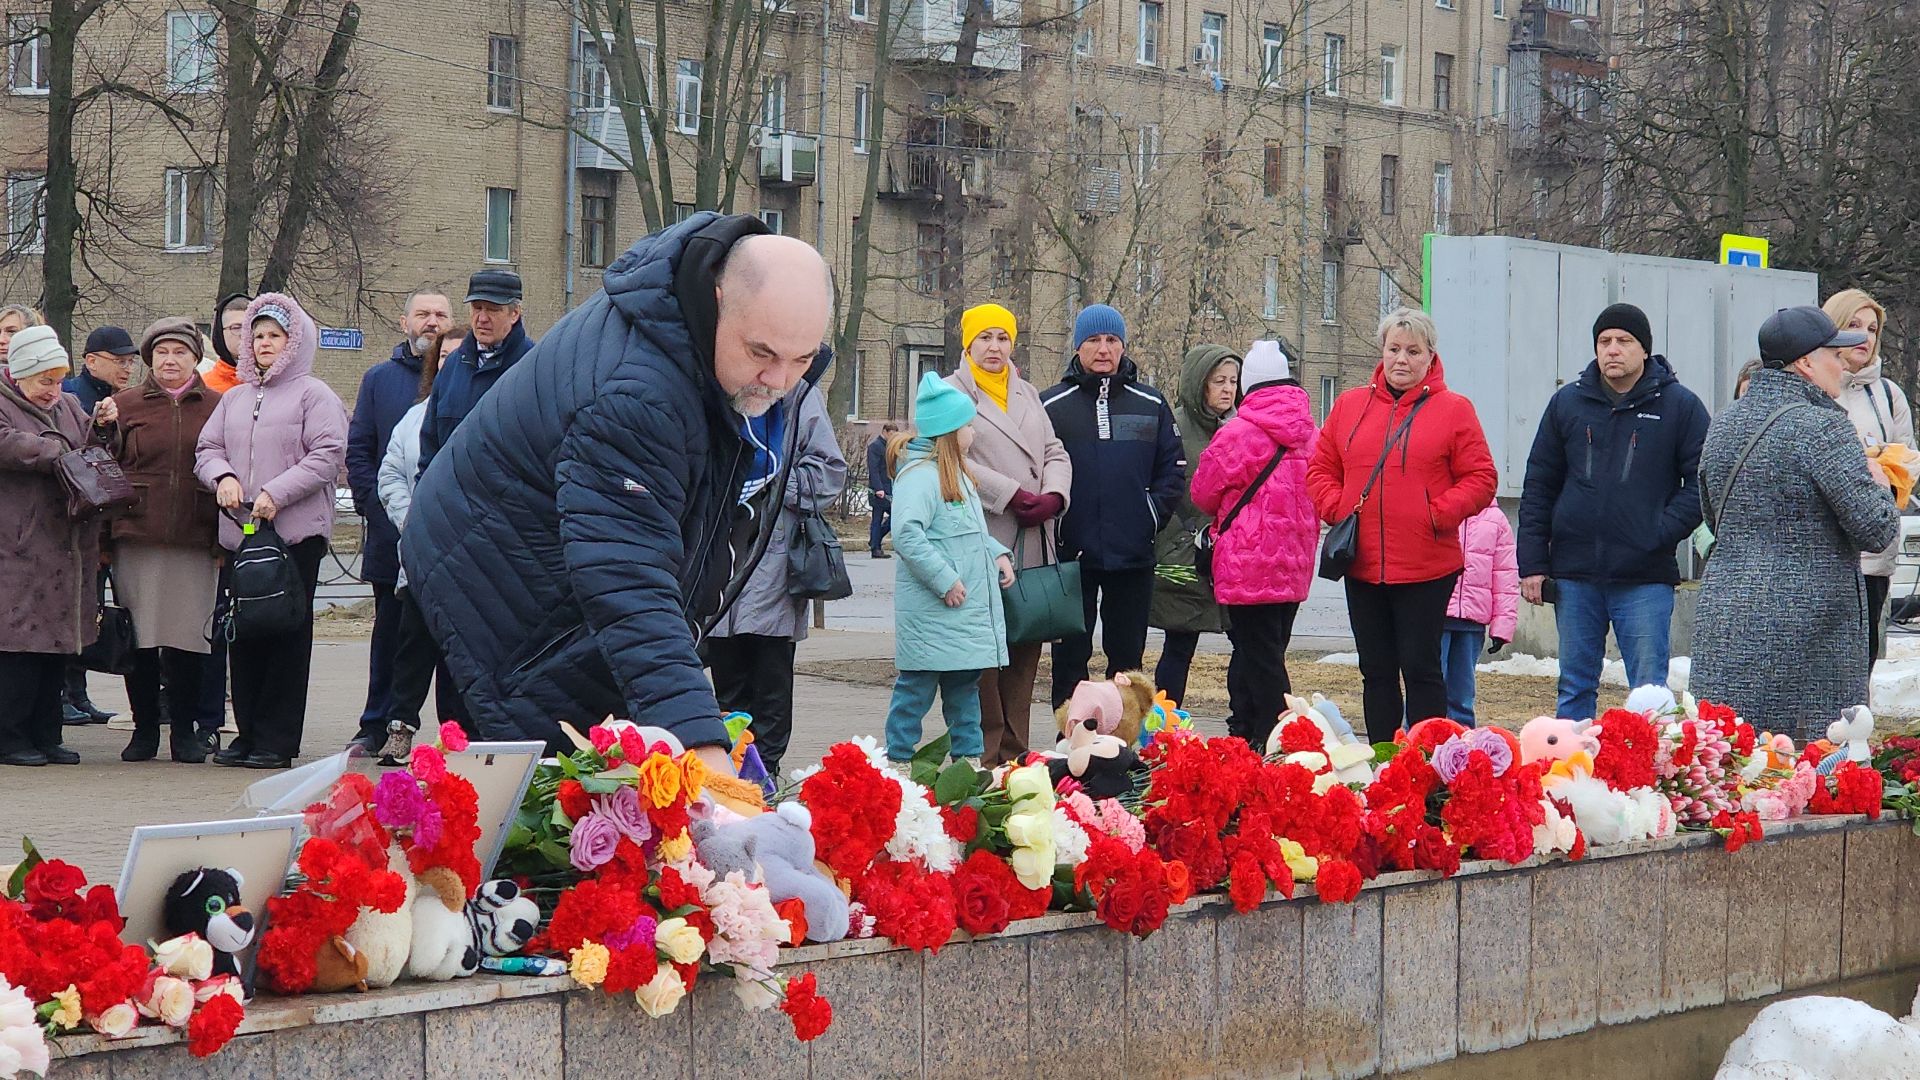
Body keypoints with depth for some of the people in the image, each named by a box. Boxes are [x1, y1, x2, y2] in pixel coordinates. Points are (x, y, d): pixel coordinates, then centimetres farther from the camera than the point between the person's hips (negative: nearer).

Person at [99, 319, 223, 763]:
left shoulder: (217, 408, 10)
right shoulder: (126, 406, 9)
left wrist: (227, 540, 4)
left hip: (196, 541, 0)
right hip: (137, 537, 0)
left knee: (187, 637, 0)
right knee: (139, 638, 1)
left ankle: (184, 731, 11)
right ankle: (144, 729, 12)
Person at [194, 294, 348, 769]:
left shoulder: (314, 395, 1)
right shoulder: (234, 399, 20)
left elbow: (327, 455, -9)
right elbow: (207, 449, 18)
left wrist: (276, 493, -17)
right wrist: (223, 476, -5)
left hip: (296, 533, -6)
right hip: (239, 533, 6)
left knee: (287, 635, -4)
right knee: (242, 634, 6)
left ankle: (277, 739, -1)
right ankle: (248, 732, 13)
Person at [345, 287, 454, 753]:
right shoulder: (380, 379, 11)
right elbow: (357, 451, 10)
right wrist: (376, 507, -3)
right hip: (392, 537, 1)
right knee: (389, 632, 6)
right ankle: (377, 727, 13)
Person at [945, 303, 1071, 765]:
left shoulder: (1028, 394, 22)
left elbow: (1054, 452, 17)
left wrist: (1052, 496, -4)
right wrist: (1013, 496, -15)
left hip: (1033, 544, 6)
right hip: (983, 542, -6)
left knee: (1026, 648, 4)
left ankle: (1016, 752, 7)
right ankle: (985, 754, -5)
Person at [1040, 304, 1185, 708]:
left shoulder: (1152, 406, 8)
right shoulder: (1051, 406, 2)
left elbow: (1173, 469, 9)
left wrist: (1153, 514, -3)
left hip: (1133, 555, 2)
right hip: (1070, 553, -2)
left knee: (1127, 658, 9)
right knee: (1070, 657, 4)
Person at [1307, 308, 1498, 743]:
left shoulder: (1453, 410, -1)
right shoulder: (1350, 405, 10)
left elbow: (1481, 479, -2)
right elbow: (1320, 469, 14)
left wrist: (1438, 514, -14)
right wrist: (1337, 508, -3)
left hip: (1425, 568, -4)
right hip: (1361, 564, 4)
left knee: (1421, 669, -2)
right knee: (1376, 672, 11)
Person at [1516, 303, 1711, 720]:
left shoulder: (1680, 406, 1)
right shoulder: (1567, 403, 9)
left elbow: (1701, 482, 0)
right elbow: (1538, 486, 10)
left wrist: (1662, 533, -13)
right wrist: (1532, 562, 3)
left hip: (1646, 577, -3)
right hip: (1574, 576, 3)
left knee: (1650, 691, -3)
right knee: (1575, 688, 9)